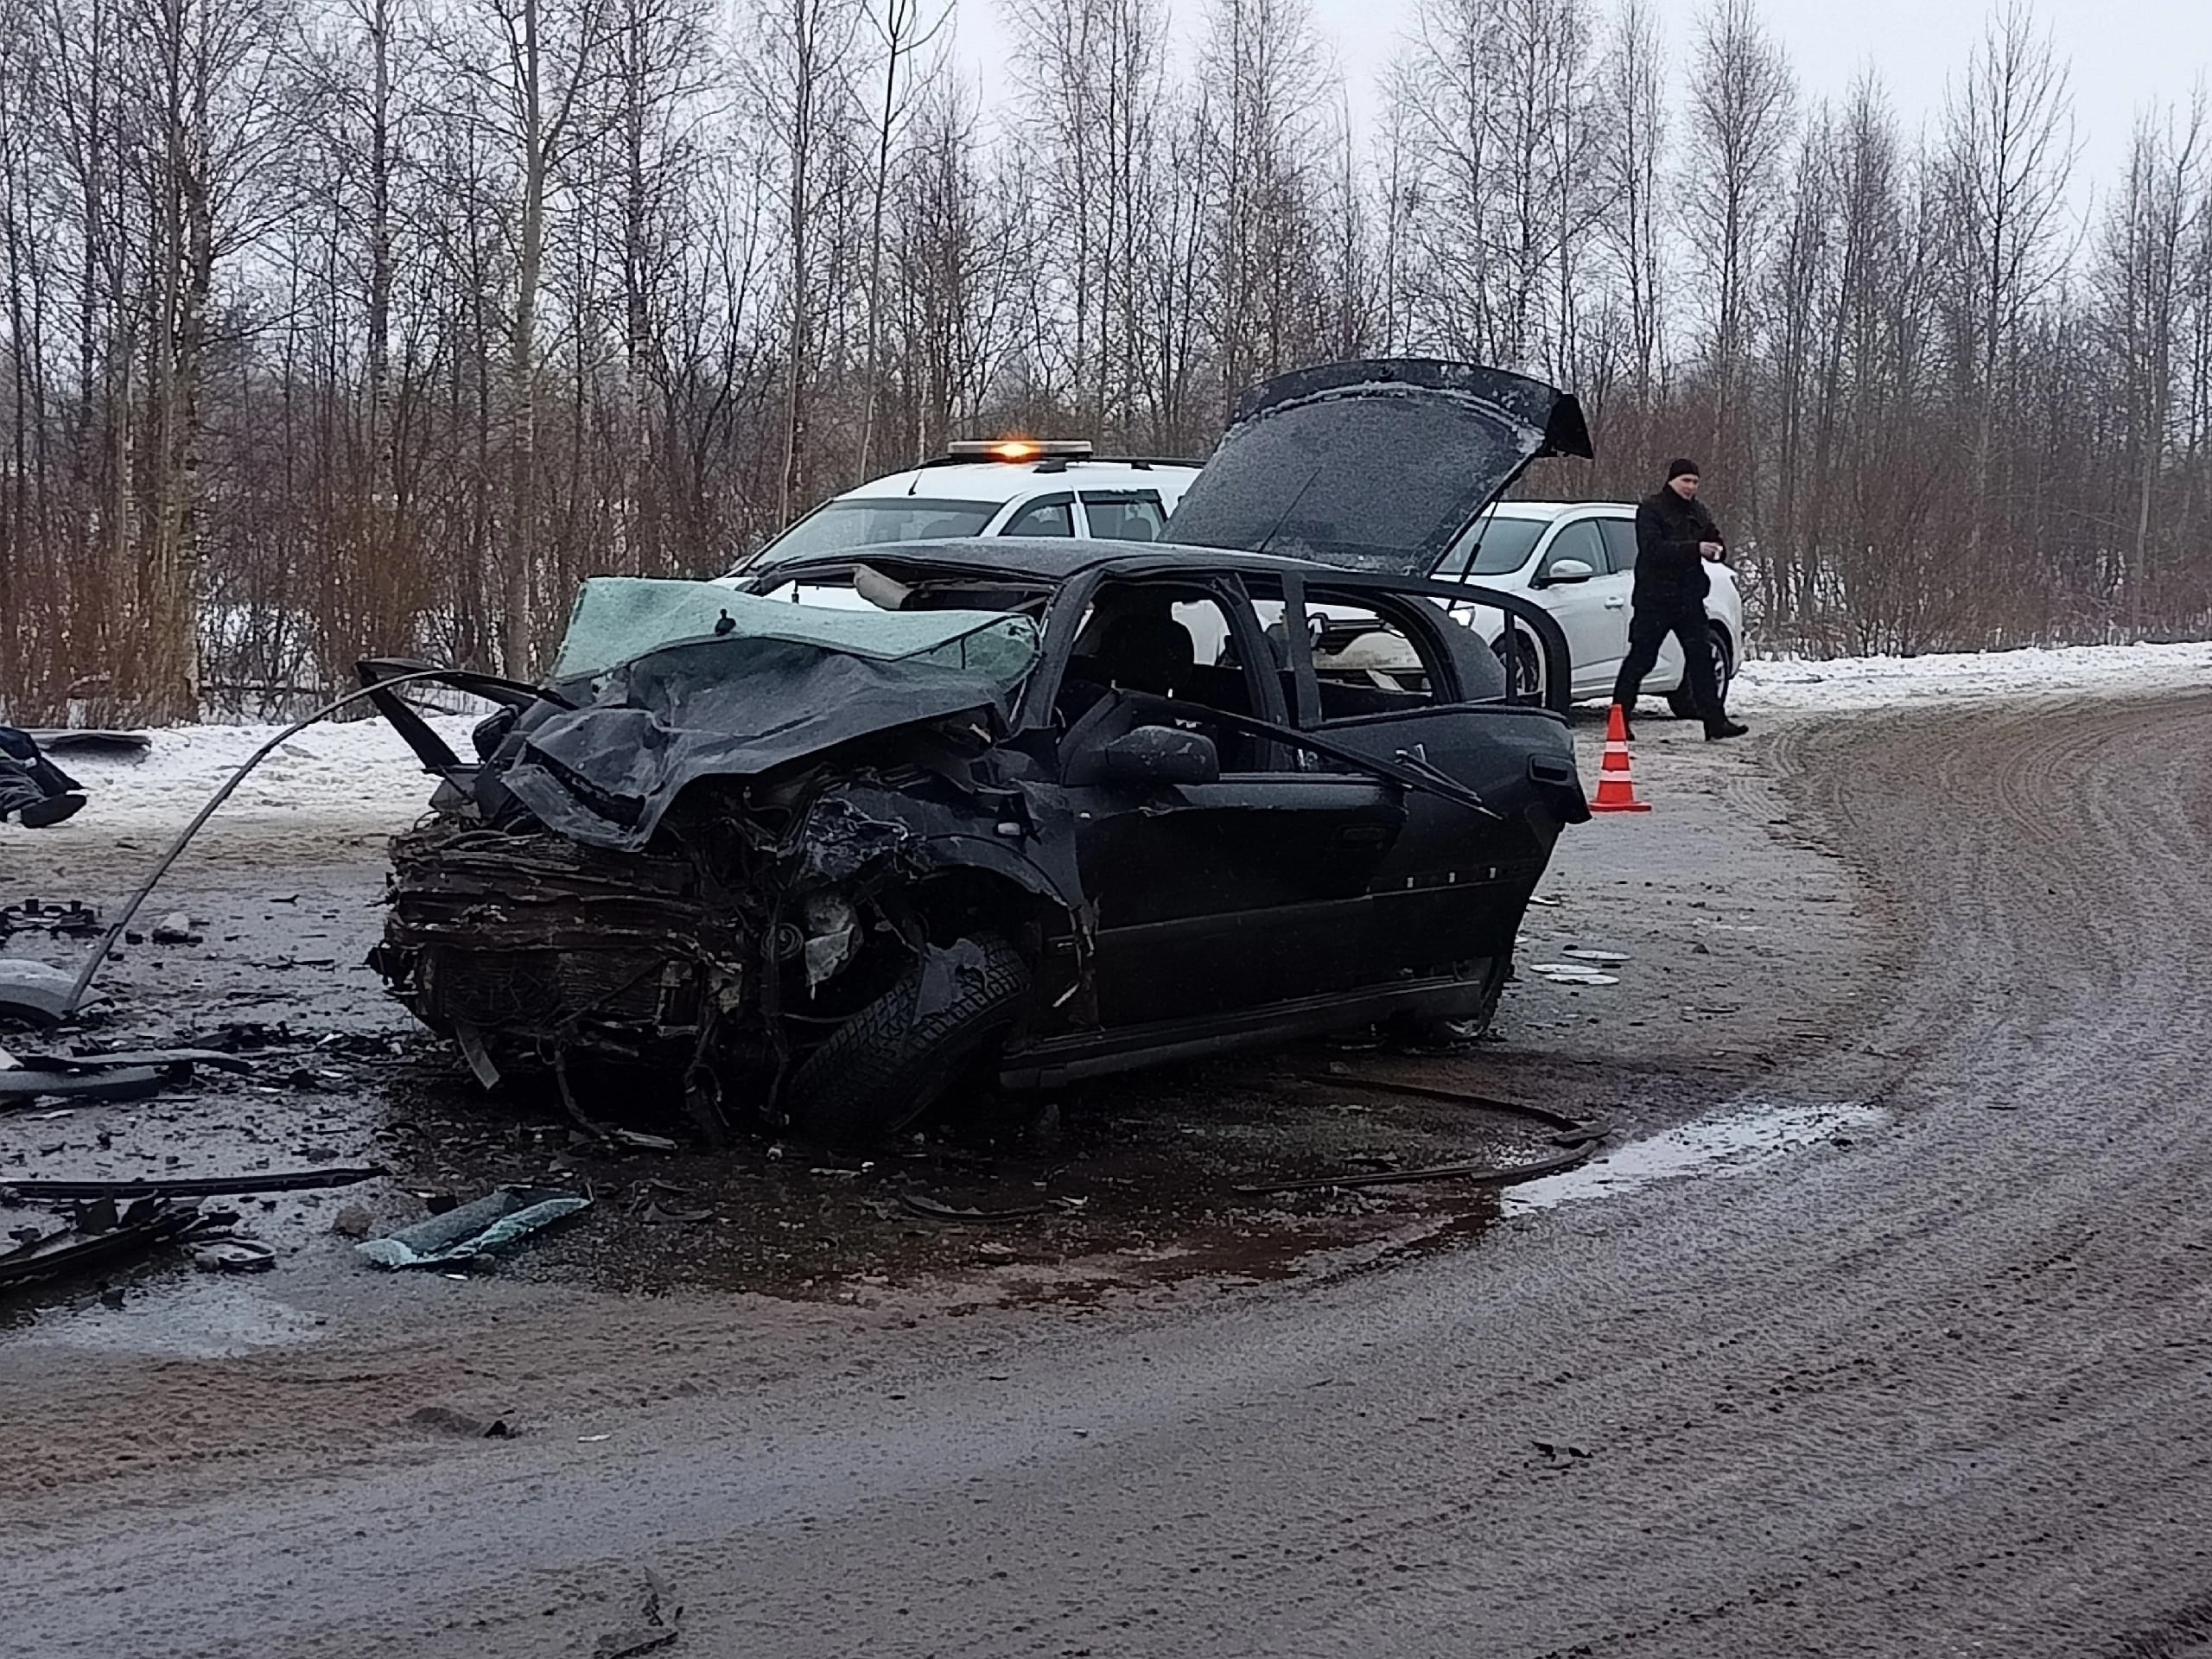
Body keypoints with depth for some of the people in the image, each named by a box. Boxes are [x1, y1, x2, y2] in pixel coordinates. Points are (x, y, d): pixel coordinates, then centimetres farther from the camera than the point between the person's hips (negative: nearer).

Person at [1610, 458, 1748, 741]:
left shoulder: (1697, 513, 15)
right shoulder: (1651, 509, -8)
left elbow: (1717, 542, 16)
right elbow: (1654, 548, -21)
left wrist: (1716, 550, -10)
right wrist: (1695, 549, -27)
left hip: (1689, 599, 6)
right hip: (1655, 599, -6)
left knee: (1702, 658, 3)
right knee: (1641, 659, -3)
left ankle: (1715, 721, 5)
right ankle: (1618, 720, 4)